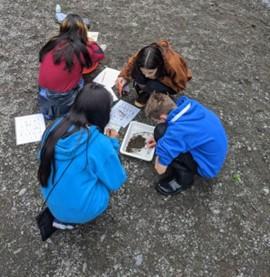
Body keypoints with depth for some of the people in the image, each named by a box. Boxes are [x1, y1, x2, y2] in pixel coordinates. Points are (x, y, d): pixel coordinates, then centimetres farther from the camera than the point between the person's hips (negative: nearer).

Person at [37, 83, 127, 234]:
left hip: (52, 202, 6)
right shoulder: (100, 143, -28)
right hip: (82, 210, -5)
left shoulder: (56, 126, -12)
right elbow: (116, 182, -13)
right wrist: (113, 143, -4)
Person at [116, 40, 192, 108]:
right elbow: (131, 64, -9)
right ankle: (143, 92, -3)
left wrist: (158, 77, -34)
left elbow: (180, 86, -23)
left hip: (170, 84, -3)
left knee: (153, 85, -35)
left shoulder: (172, 65, -40)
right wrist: (124, 77, -29)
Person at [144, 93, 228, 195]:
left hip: (208, 166, -8)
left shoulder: (177, 130, -32)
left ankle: (184, 177, -5)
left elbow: (160, 169, -23)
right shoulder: (189, 104, -10)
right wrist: (160, 141, 12)